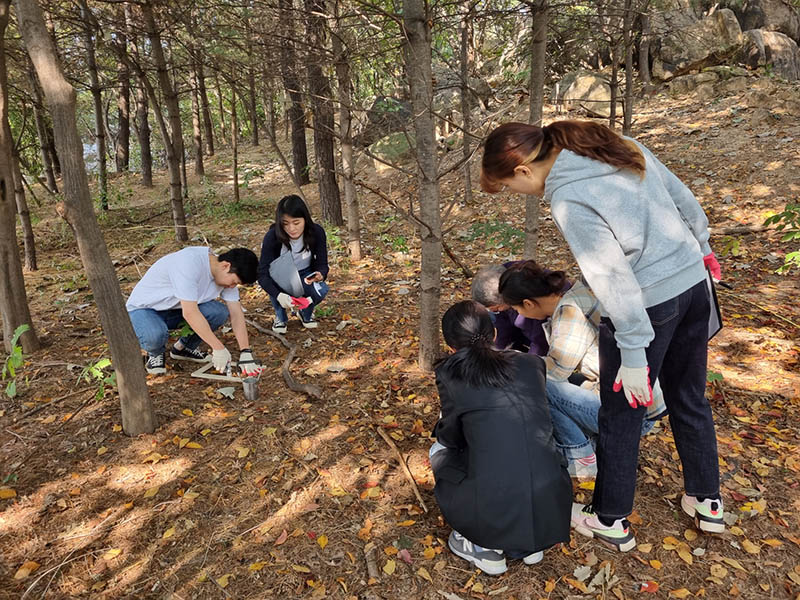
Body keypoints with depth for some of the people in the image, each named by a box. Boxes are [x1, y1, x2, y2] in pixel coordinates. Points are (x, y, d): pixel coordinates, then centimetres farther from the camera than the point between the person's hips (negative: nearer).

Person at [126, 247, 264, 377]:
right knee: (155, 335, -39)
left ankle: (184, 347, 6)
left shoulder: (226, 274, -10)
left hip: (175, 310, 6)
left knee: (220, 312, -20)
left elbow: (236, 313, -10)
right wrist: (218, 348, -34)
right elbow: (190, 313, -37)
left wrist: (246, 353, -19)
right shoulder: (190, 263, -34)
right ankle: (156, 353, 0)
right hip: (144, 308, -6)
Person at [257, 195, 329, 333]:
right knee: (274, 278, -36)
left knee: (321, 290, -31)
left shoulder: (317, 232, -25)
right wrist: (279, 295, -51)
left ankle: (306, 313, 6)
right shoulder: (272, 237, -30)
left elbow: (322, 263, -20)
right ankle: (281, 317, -6)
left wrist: (320, 275, -46)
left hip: (305, 275, 1)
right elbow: (263, 273, -33)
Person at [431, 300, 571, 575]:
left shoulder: (450, 374, -3)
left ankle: (485, 546, 19)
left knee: (440, 451, 23)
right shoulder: (531, 364, 7)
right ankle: (530, 544, 25)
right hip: (553, 514, 4)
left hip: (494, 518, -3)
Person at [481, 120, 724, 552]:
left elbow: (612, 275, -24)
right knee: (690, 399, 23)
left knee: (620, 414, 10)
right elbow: (682, 198, 11)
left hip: (648, 302, -8)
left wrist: (632, 354, -18)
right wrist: (700, 246, 25)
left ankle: (611, 520, 28)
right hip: (693, 281, 8)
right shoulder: (622, 148, 2)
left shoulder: (568, 200, -22)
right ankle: (706, 501, 42)